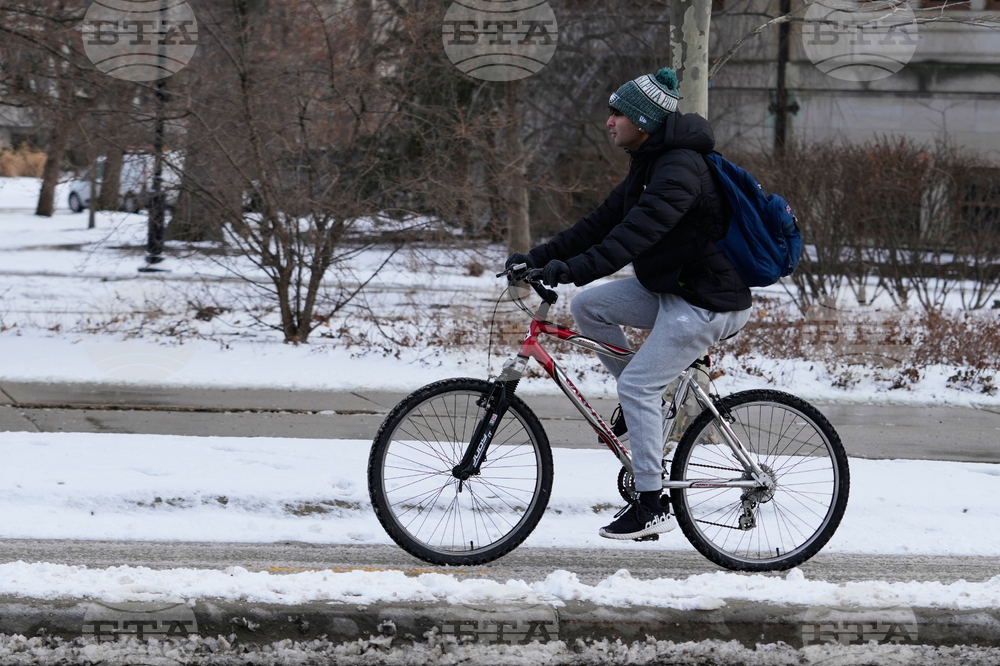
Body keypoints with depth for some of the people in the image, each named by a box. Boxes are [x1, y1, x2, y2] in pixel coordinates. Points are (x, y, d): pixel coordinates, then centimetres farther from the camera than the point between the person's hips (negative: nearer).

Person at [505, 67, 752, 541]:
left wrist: (572, 269, -41)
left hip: (709, 304, -10)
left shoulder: (680, 169, -22)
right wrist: (540, 257, 3)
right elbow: (603, 221, 12)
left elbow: (636, 233, -34)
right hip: (670, 290, 10)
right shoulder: (648, 165, 12)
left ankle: (652, 506, -7)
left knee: (637, 386, -13)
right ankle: (647, 404, 13)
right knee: (587, 306, 2)